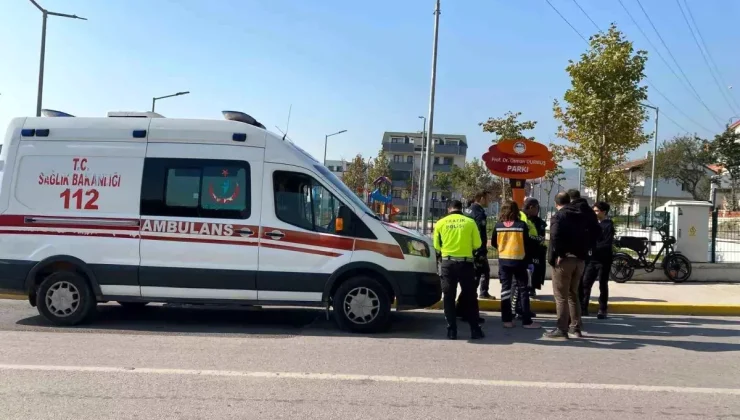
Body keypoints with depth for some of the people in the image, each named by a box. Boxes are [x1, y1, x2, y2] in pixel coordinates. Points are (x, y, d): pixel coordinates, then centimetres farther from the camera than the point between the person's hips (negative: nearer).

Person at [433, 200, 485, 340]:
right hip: (465, 263, 0)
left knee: (449, 297, 8)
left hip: (447, 263, 1)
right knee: (470, 297, 9)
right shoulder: (469, 222, -1)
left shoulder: (441, 223, 1)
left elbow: (436, 246, 5)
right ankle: (475, 330, 11)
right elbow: (477, 244, 2)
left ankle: (452, 330, 8)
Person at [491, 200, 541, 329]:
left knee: (505, 289, 9)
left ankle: (507, 320, 9)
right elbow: (528, 244, -7)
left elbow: (493, 243, 7)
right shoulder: (522, 225, -11)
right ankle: (527, 321, 5)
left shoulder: (498, 226, -3)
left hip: (503, 261, 3)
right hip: (519, 260, -3)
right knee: (523, 290, 4)